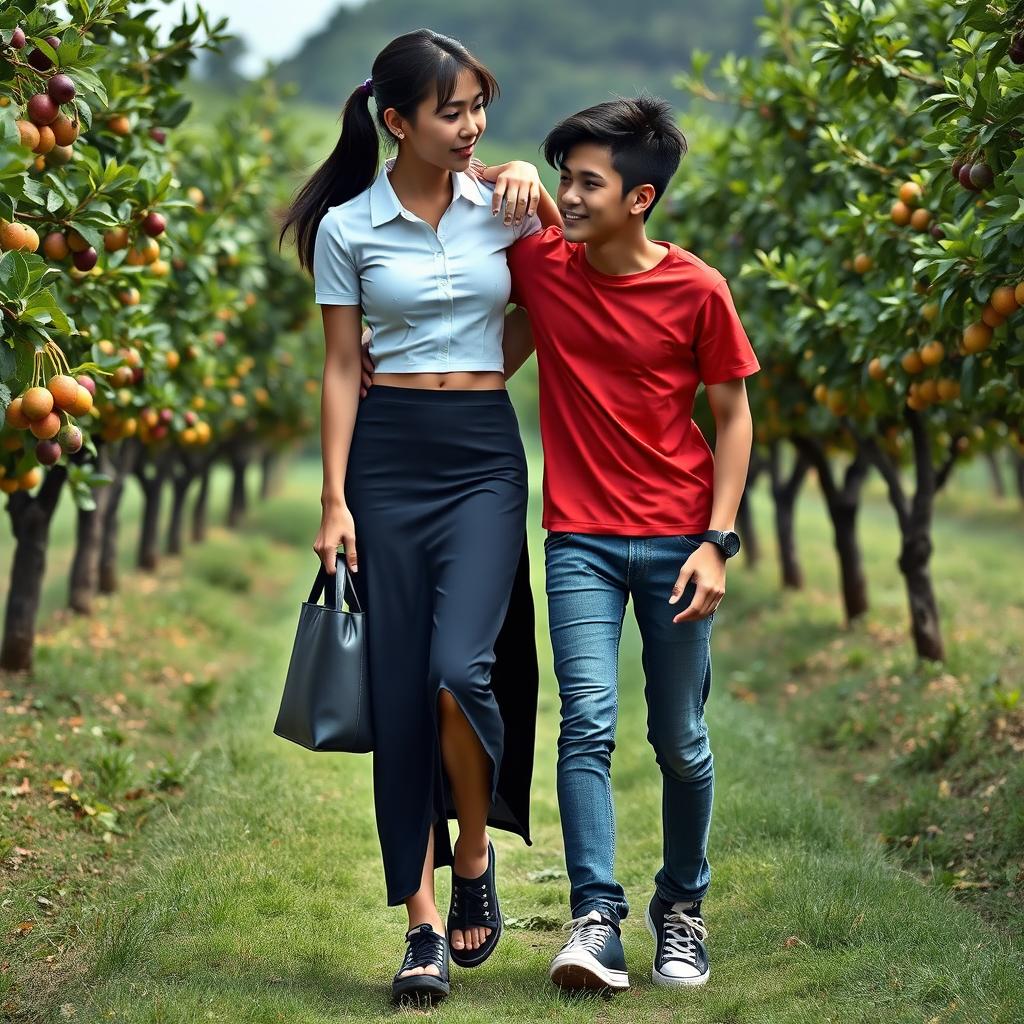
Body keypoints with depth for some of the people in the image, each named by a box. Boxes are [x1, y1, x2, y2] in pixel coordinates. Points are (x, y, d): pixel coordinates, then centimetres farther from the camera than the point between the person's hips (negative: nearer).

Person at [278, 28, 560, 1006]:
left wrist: (535, 196, 1)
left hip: (485, 453, 0)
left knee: (460, 668, -19)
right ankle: (423, 924, 6)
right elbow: (341, 367, 3)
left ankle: (476, 854, 8)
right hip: (386, 455, 0)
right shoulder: (347, 227, 1)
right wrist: (334, 500, -4)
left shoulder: (504, 205, 5)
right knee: (399, 688, -1)